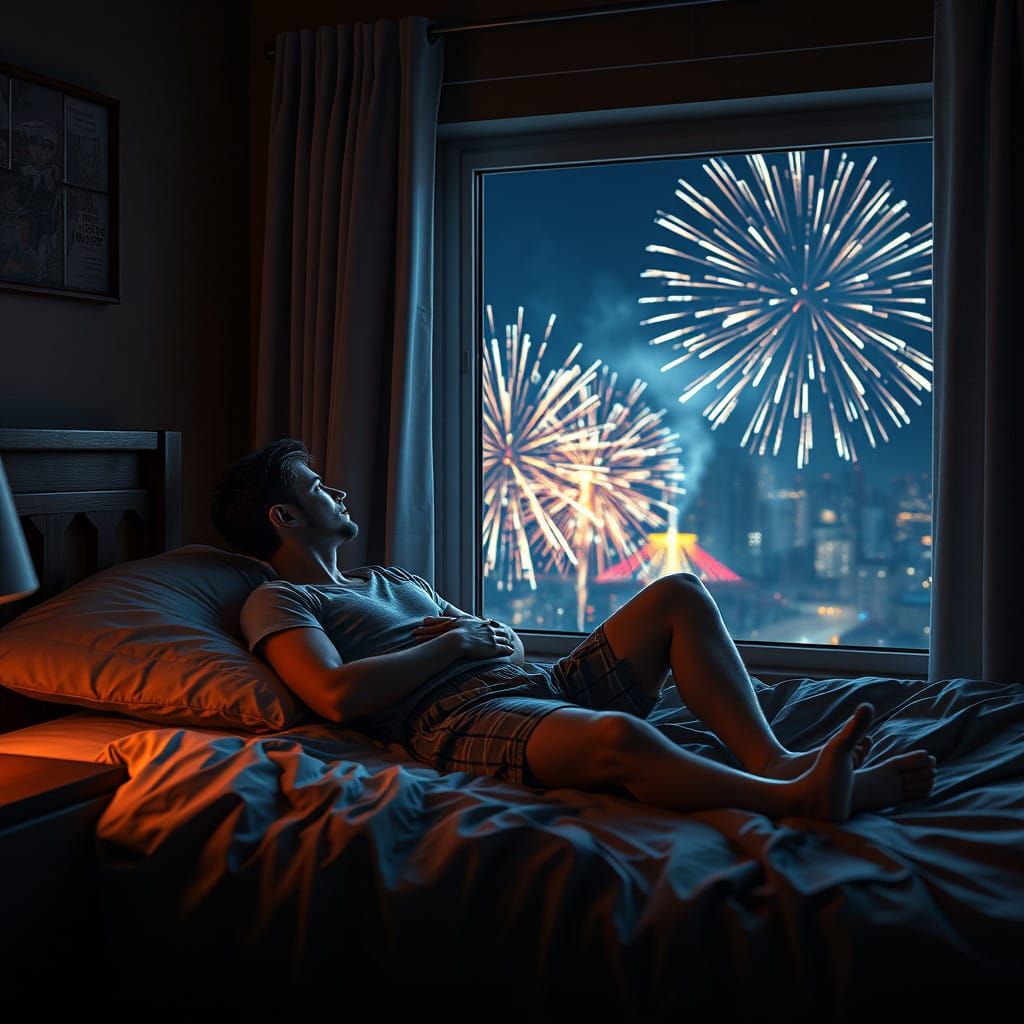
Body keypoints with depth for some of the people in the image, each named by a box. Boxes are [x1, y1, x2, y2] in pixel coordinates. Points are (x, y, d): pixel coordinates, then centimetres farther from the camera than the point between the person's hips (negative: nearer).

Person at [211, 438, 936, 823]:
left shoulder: (391, 580, 33)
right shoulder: (277, 602, 7)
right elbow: (338, 696, -14)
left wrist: (498, 635, 4)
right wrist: (454, 641, -4)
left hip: (538, 687, 9)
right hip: (462, 722, -9)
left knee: (679, 594, -7)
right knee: (620, 737, -39)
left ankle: (772, 761, -18)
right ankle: (798, 798, -30)